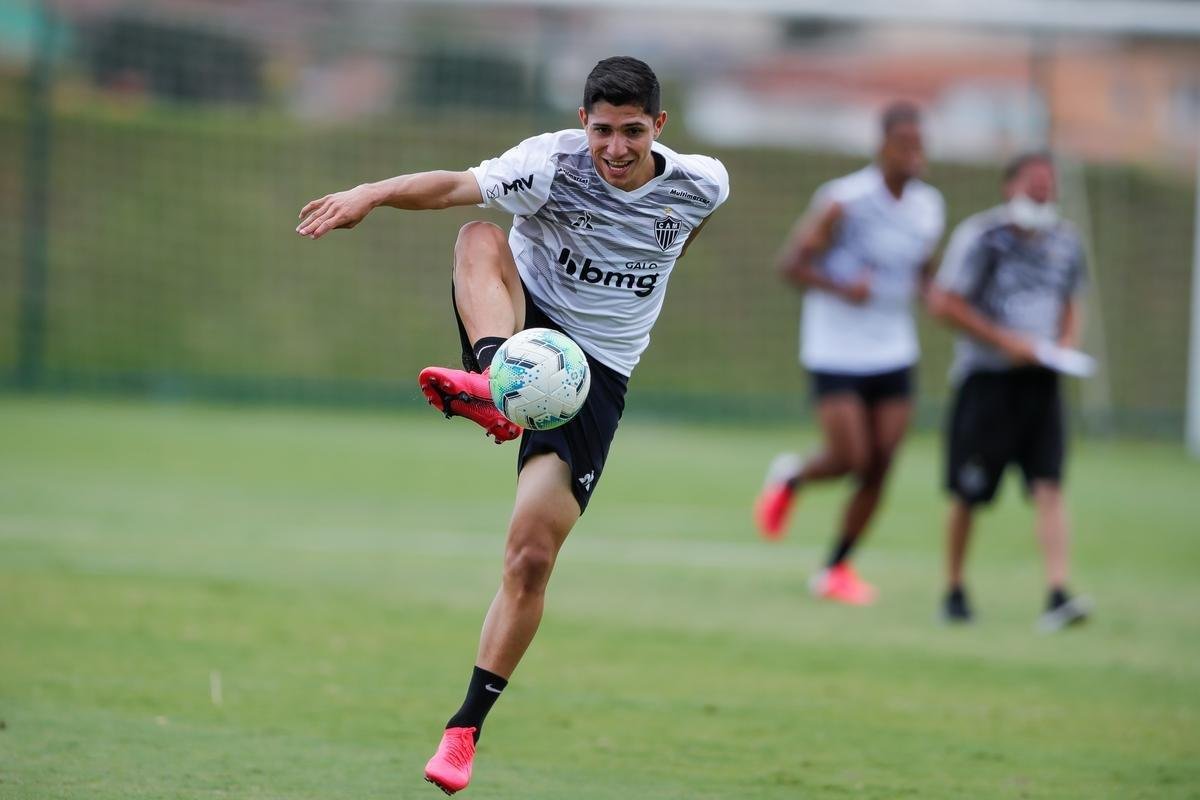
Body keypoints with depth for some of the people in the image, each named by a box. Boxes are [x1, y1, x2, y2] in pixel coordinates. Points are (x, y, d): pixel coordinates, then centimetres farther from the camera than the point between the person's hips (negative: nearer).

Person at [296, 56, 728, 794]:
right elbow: (459, 187, -36)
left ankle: (466, 730, 3)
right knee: (482, 238, -32)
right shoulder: (553, 164, -18)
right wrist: (375, 194, -54)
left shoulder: (700, 186, -8)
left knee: (532, 558, -9)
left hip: (594, 373, 1)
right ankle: (492, 382, -57)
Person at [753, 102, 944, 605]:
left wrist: (927, 289, -2)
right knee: (849, 458, -12)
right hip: (836, 352, -5)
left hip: (893, 353, 5)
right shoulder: (843, 202, -14)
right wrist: (841, 288, -26)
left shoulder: (929, 207, 4)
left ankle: (837, 569, 15)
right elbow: (791, 263, -10)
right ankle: (790, 477, 23)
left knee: (879, 467, 0)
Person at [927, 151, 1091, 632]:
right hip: (987, 378, -4)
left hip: (1040, 380, 4)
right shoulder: (981, 237, -9)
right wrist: (1007, 342, -15)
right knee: (969, 494, 3)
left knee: (1049, 486, -10)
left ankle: (1057, 596, -18)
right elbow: (944, 303, -11)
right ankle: (953, 591, 21)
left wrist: (1067, 340, 1)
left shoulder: (1065, 243, 9)